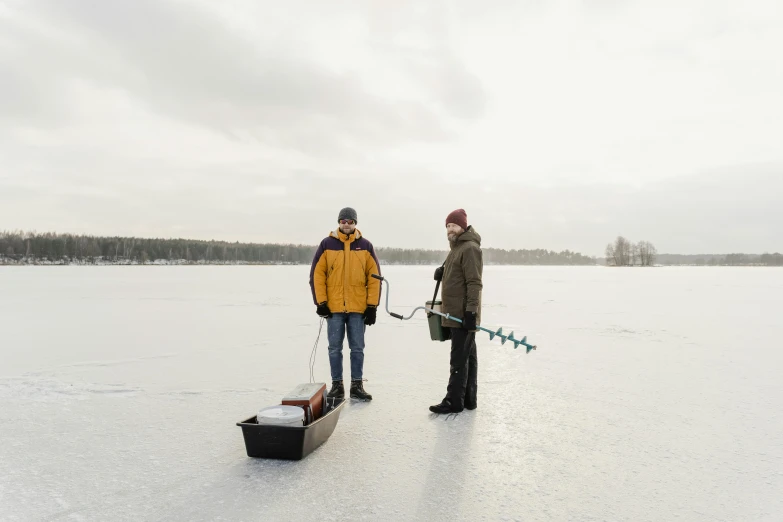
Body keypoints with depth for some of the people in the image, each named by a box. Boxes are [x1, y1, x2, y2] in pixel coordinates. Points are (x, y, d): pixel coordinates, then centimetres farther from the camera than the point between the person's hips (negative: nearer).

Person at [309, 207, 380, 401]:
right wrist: (320, 302, -6)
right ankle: (337, 385, 18)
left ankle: (357, 385, 17)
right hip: (333, 307, 0)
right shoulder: (327, 244, 1)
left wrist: (372, 306, -1)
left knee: (357, 348, 7)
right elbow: (317, 274, 0)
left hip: (358, 307, 1)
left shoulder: (365, 246, 3)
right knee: (335, 348, 7)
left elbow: (374, 277, 3)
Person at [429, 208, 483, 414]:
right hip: (455, 313, 10)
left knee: (459, 359, -6)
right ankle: (468, 399, 19)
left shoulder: (470, 248, -13)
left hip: (464, 315, -10)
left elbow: (474, 283, -19)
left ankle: (454, 401, -1)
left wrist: (471, 311, -24)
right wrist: (442, 272, 8)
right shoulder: (456, 248, 19)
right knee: (468, 357, 13)